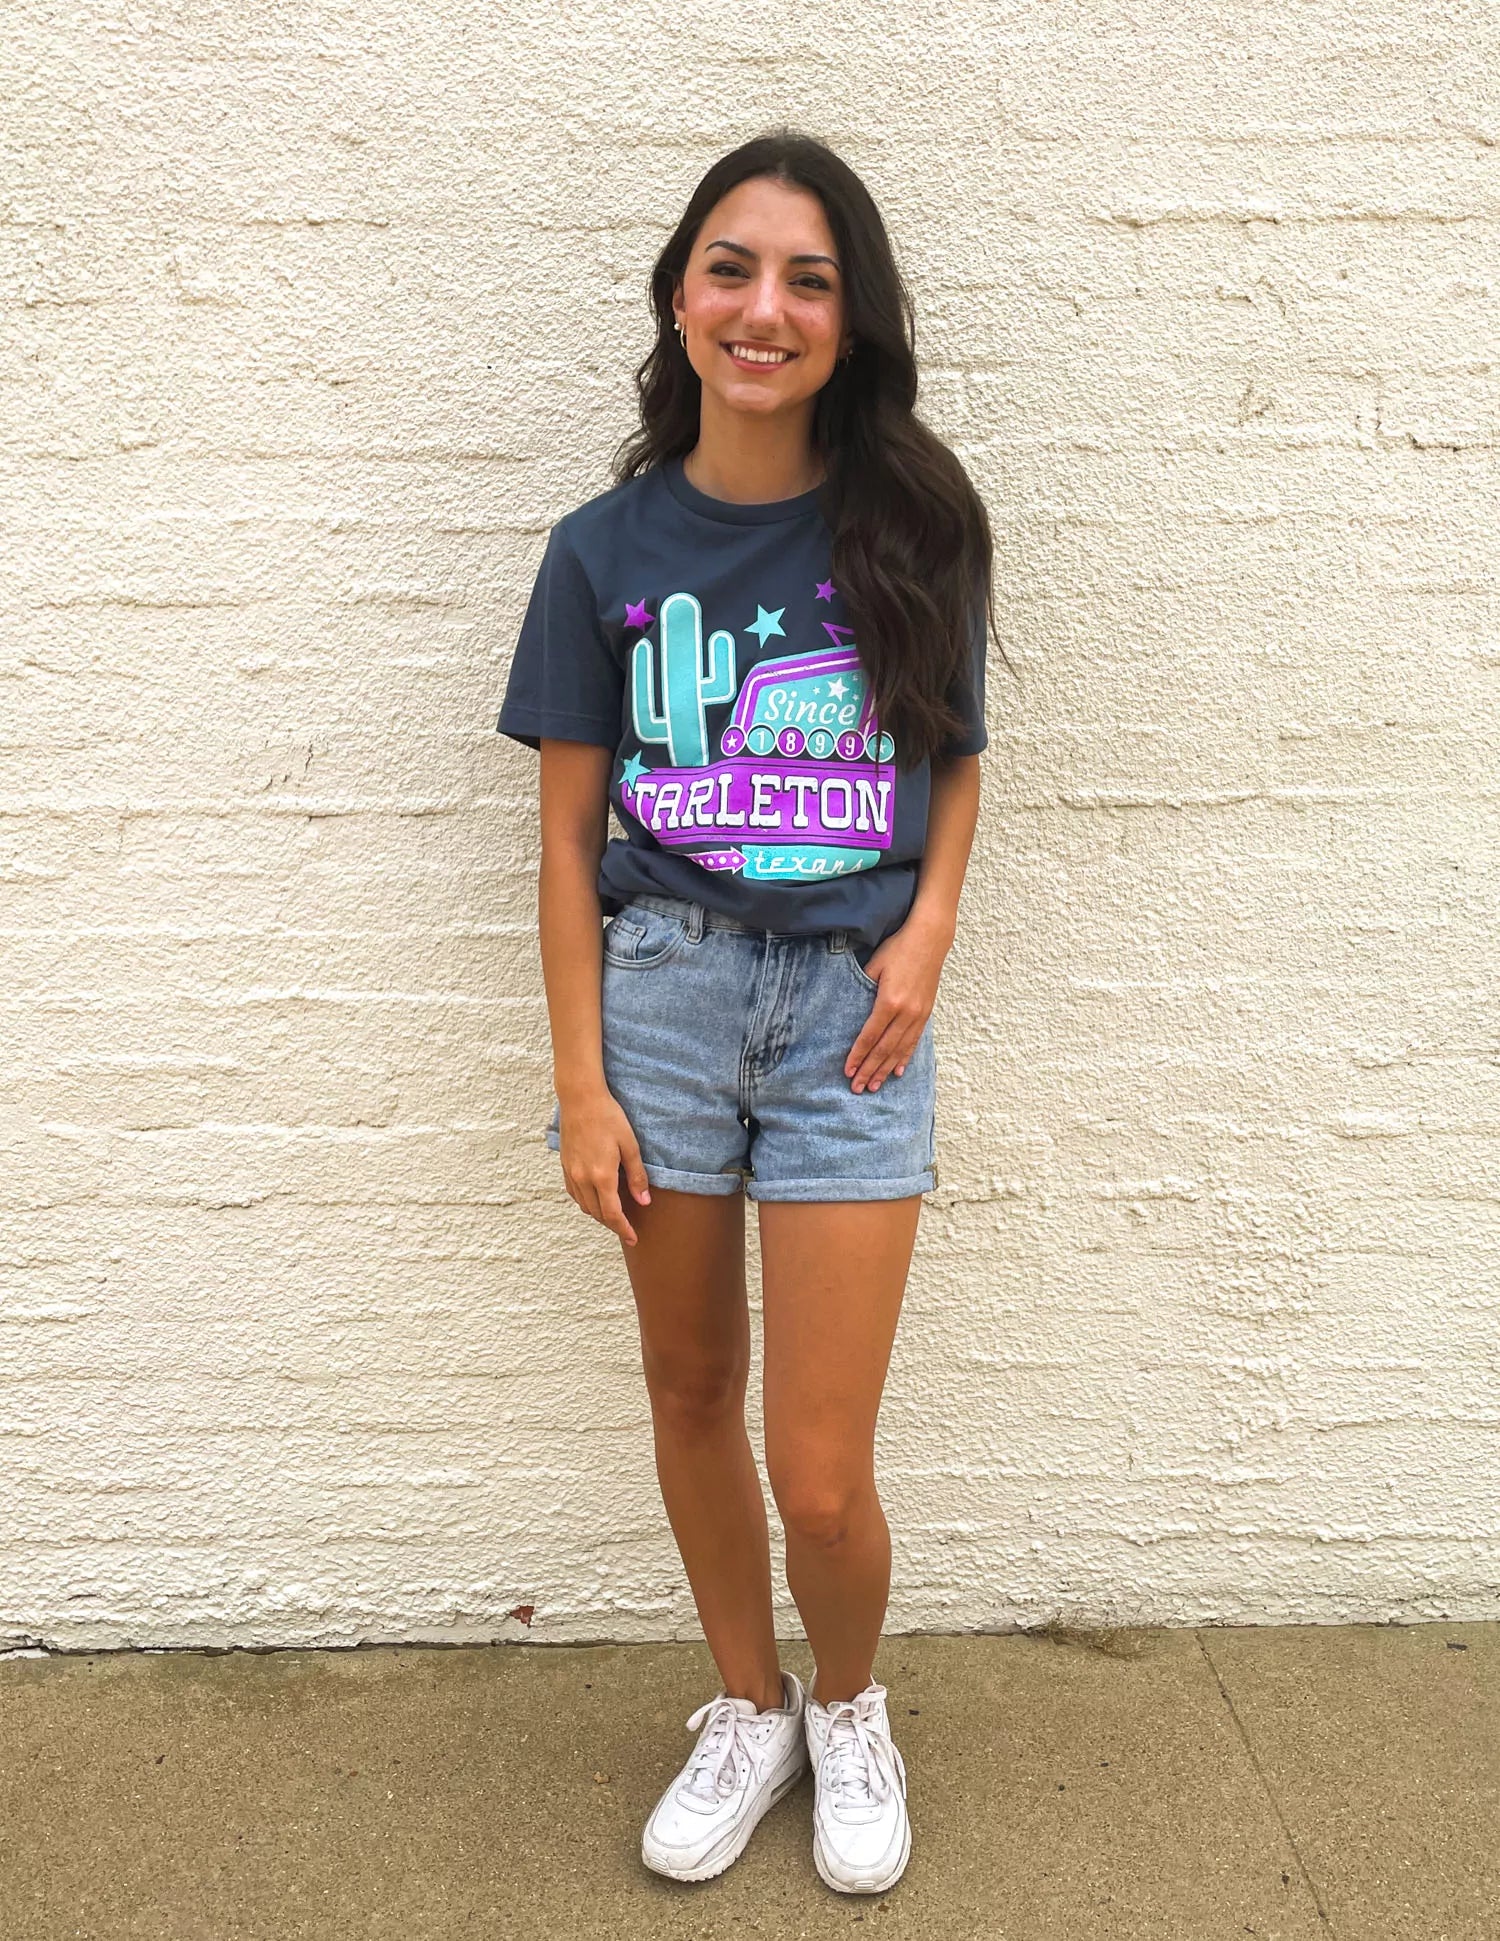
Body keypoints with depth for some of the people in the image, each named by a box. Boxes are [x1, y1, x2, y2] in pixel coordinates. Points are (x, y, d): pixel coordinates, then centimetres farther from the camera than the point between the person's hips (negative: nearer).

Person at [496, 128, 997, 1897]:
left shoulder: (911, 525, 0)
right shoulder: (605, 549, 0)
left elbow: (954, 761, 11)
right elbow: (569, 835, 2)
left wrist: (928, 929, -7)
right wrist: (579, 1083, -2)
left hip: (849, 1006, -1)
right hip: (662, 982, 2)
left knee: (819, 1477, -1)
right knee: (689, 1388, 15)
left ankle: (849, 1706, 33)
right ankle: (747, 1710, 40)